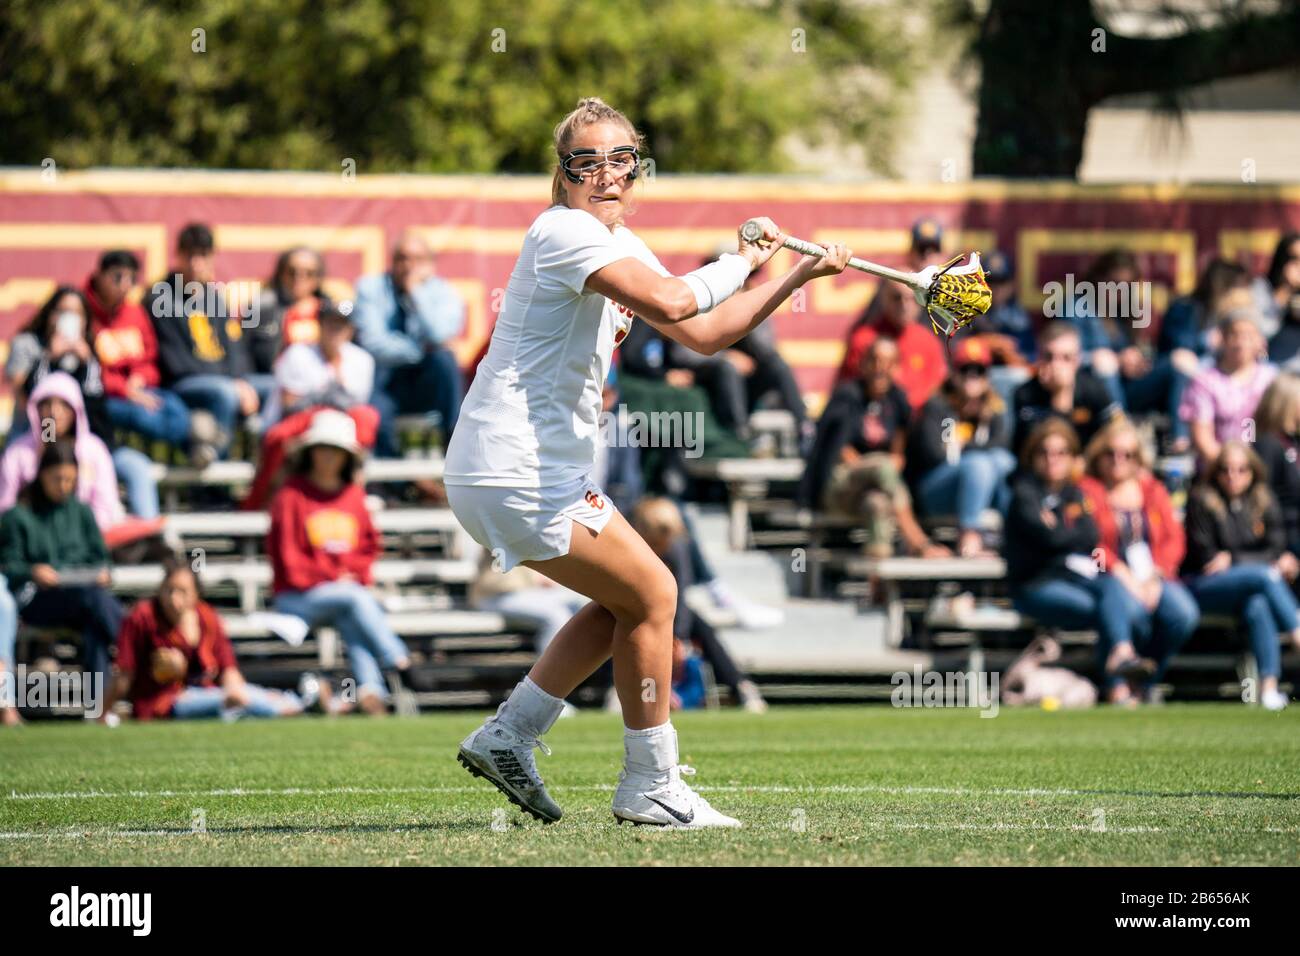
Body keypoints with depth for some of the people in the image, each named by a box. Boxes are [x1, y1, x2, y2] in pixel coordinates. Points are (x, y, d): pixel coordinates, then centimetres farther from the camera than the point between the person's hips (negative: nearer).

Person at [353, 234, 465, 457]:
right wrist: (421, 350, -16)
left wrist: (416, 292, -17)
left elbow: (439, 336, -22)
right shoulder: (371, 288, 0)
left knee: (445, 358, -30)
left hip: (426, 388, 2)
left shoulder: (444, 293, 0)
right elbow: (373, 344, -13)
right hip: (381, 386, -2)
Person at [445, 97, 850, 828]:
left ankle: (507, 736, 19)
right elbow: (670, 303, -32)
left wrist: (799, 275, 8)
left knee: (626, 604, 18)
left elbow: (704, 333, 15)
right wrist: (742, 261, -15)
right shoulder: (566, 232, -17)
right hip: (519, 474, -10)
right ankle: (652, 787, 6)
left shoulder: (619, 243, 15)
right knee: (652, 595, -3)